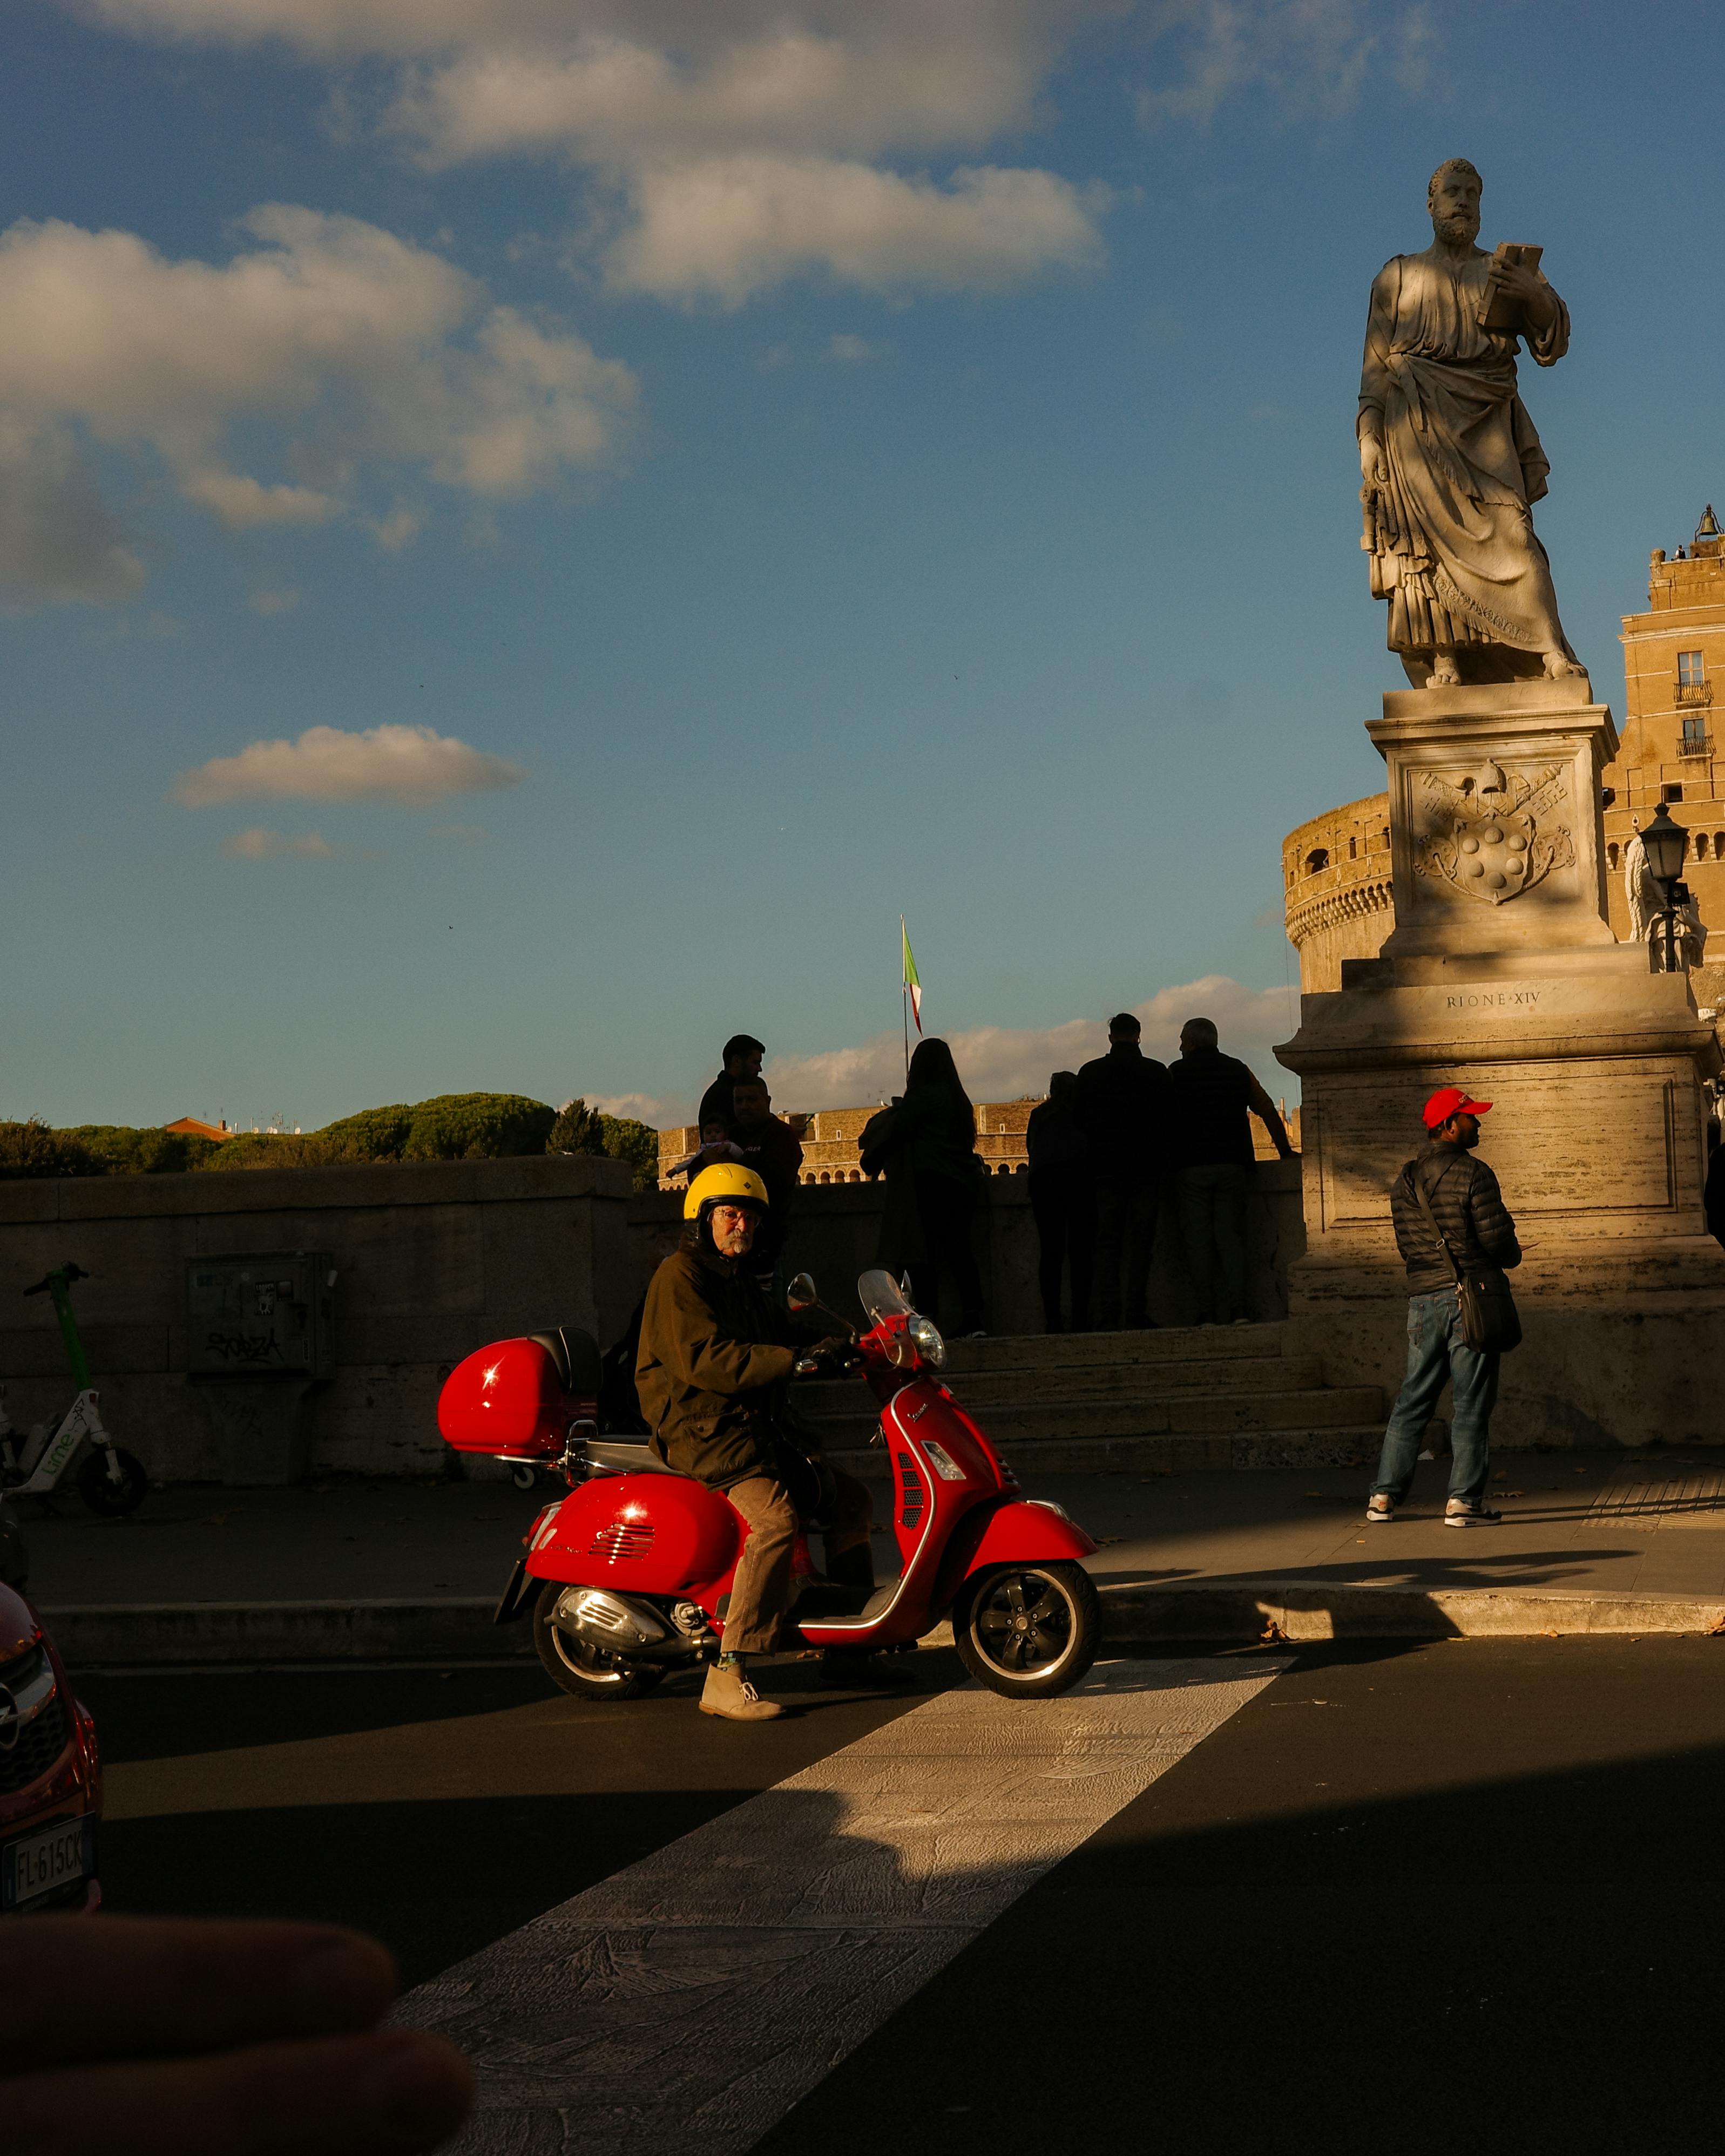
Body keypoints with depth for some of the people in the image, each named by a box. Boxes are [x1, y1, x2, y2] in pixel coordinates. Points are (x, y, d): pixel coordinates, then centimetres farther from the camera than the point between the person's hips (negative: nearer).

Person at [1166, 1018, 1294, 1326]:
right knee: (1232, 1237, 3)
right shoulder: (1238, 1070, 12)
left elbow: (1168, 1119, -1)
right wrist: (1285, 1151, 23)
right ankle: (1238, 1308, -10)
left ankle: (1207, 1313, -6)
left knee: (1199, 1241, -1)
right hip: (1233, 1165, 3)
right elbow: (1269, 1112, 14)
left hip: (1191, 1167, -3)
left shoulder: (1179, 1073, 3)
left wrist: (1169, 1157, 9)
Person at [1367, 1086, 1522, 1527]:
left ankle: (1384, 1495, 10)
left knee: (1412, 1400, 12)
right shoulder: (1473, 1175, -11)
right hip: (1470, 1297, -6)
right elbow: (1496, 1237, -12)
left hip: (1422, 1297, 6)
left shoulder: (1405, 1181, 10)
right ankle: (1464, 1500, 0)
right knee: (1471, 1404, 0)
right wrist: (1511, 1256, 9)